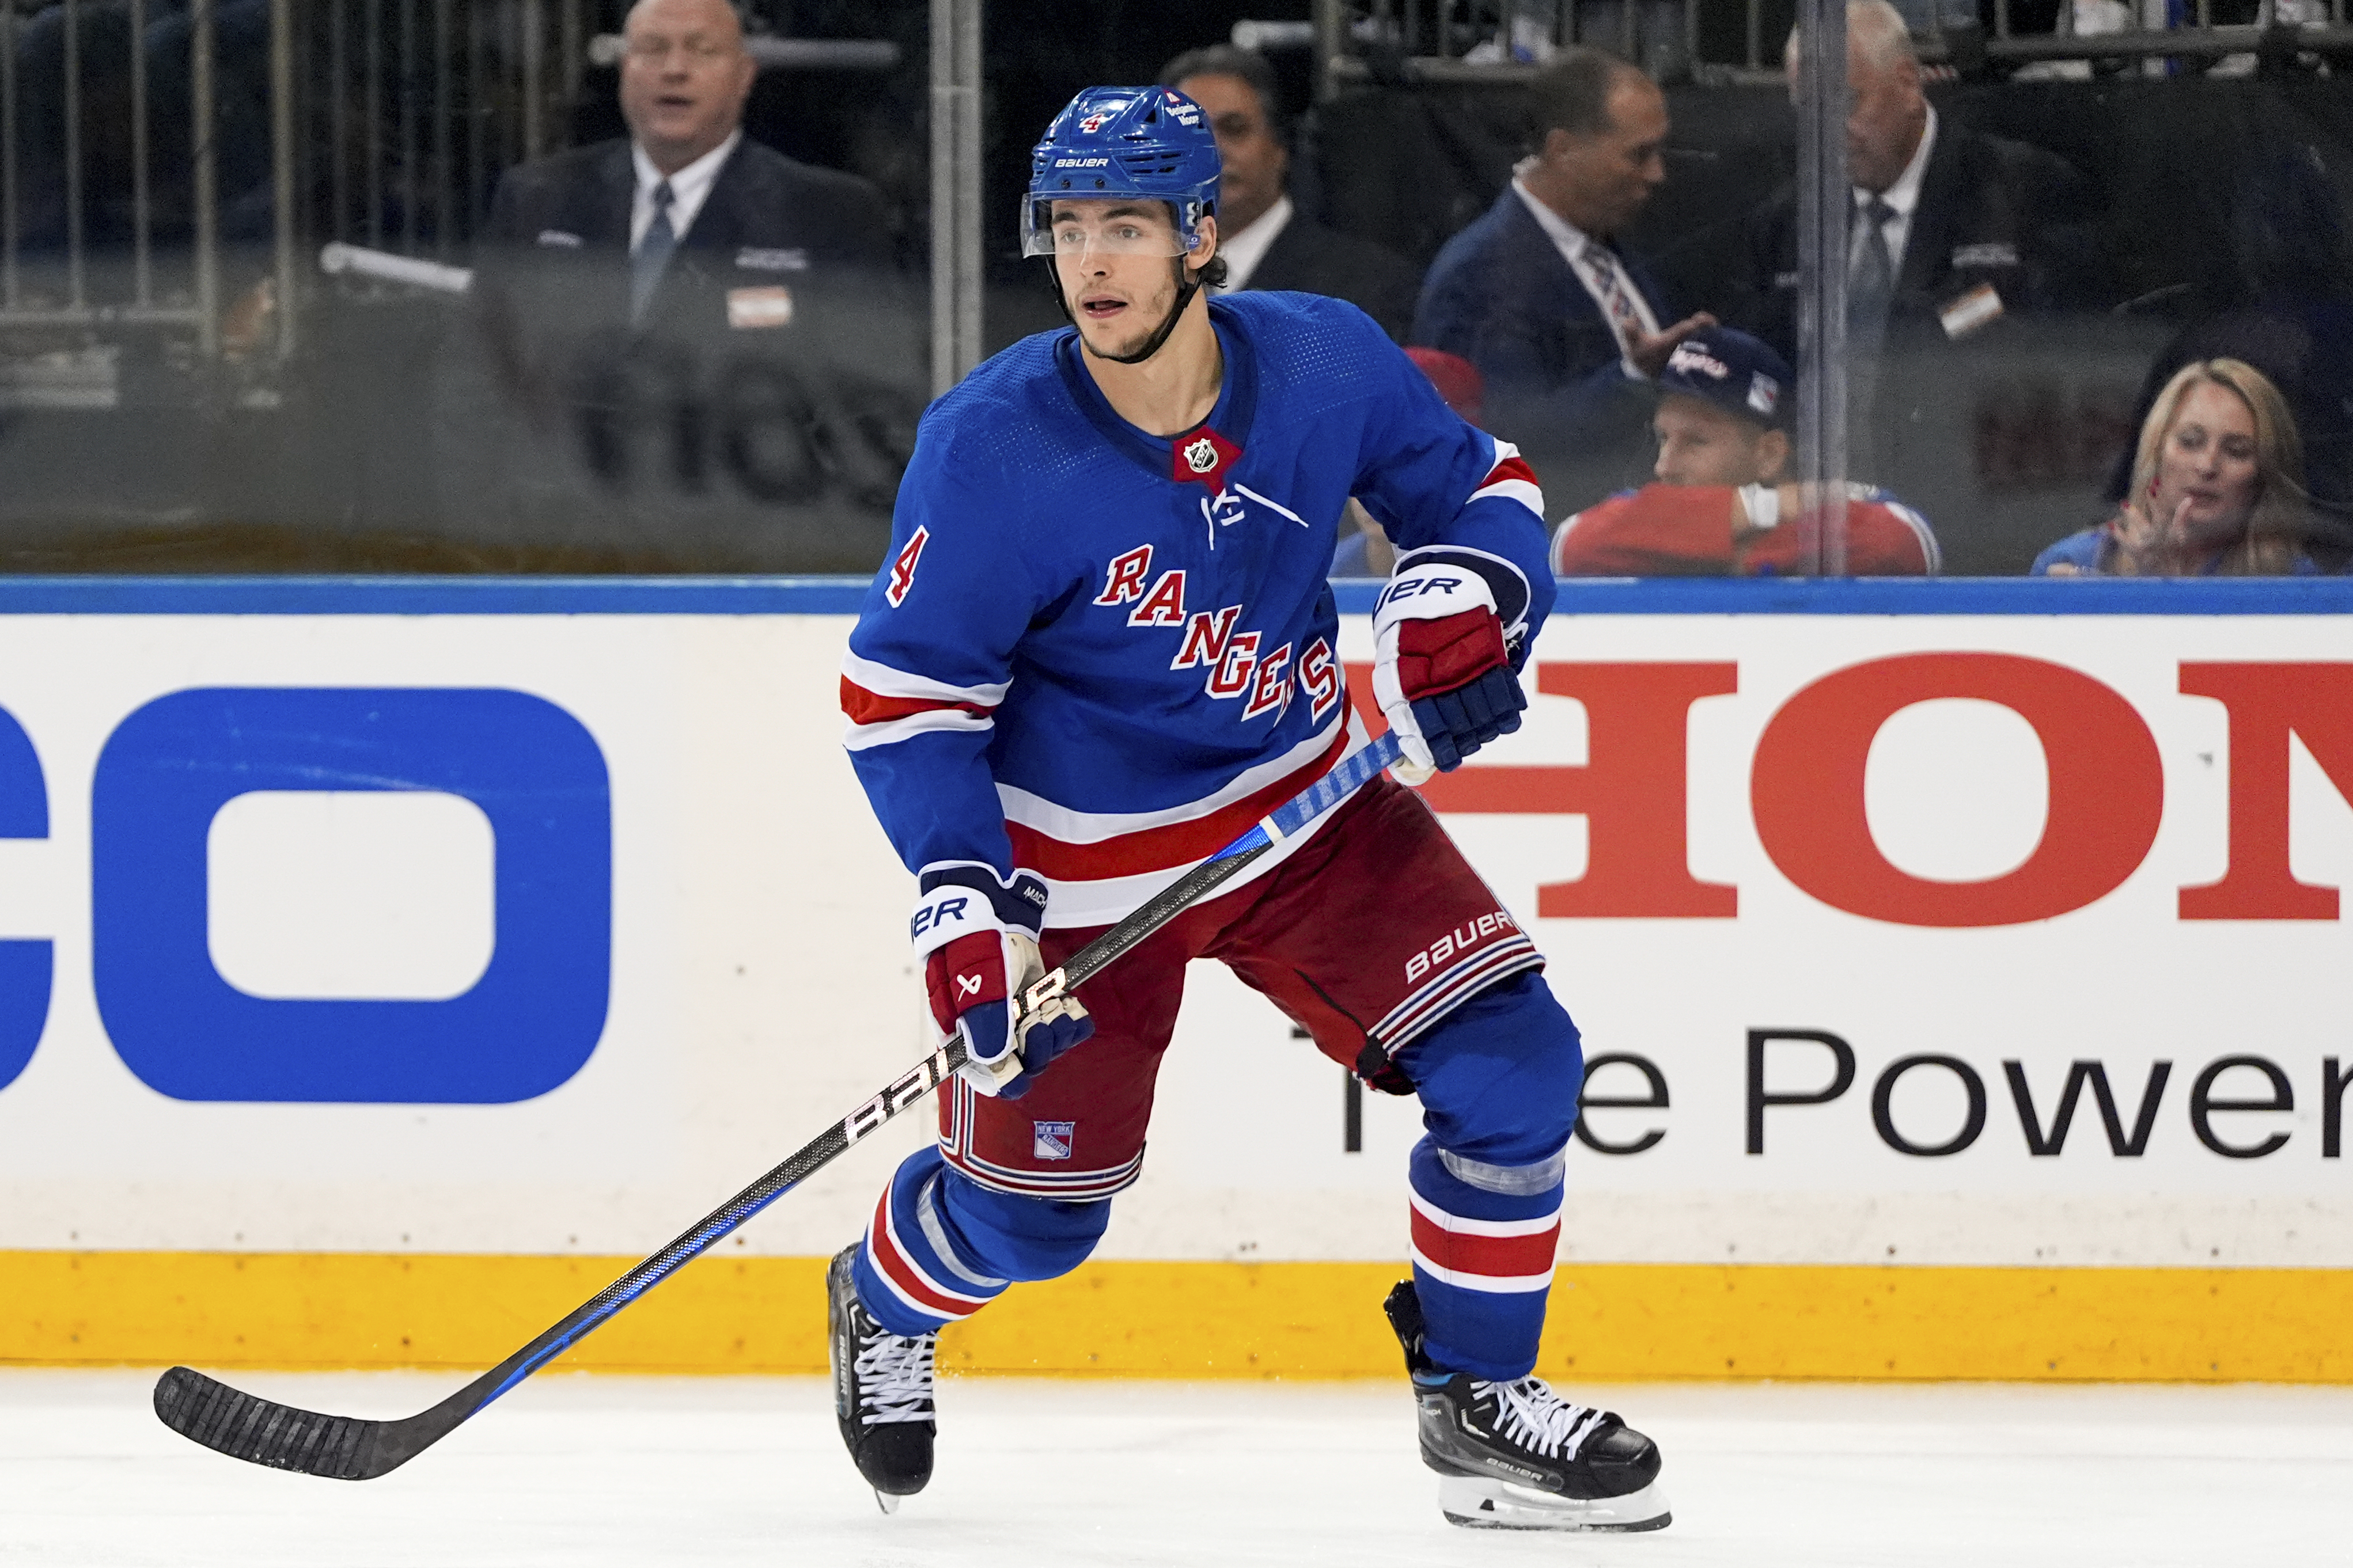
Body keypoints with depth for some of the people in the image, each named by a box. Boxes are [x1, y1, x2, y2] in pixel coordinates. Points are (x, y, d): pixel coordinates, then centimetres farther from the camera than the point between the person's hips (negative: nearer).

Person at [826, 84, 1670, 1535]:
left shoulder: (1327, 362, -15)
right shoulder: (993, 452, -24)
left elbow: (1479, 486, 3)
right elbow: (903, 690, -16)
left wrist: (1460, 600, -19)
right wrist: (961, 900, -25)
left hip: (1309, 806, 3)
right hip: (1083, 859, -3)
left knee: (1513, 1064, -10)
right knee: (1032, 1210, 4)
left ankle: (1479, 1404, 8)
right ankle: (883, 1306, 41)